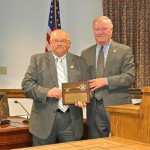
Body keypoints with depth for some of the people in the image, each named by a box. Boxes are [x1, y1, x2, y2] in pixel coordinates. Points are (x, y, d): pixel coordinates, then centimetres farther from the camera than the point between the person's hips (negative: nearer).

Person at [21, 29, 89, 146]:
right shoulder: (37, 59, 6)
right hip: (44, 119, -1)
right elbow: (26, 84, -1)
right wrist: (46, 92, -17)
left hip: (71, 119, 1)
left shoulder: (80, 62, 11)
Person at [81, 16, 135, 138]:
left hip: (117, 106, -3)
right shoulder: (85, 53, 13)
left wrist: (106, 81, -15)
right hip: (94, 109, 3)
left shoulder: (124, 51, 2)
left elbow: (130, 77, -7)